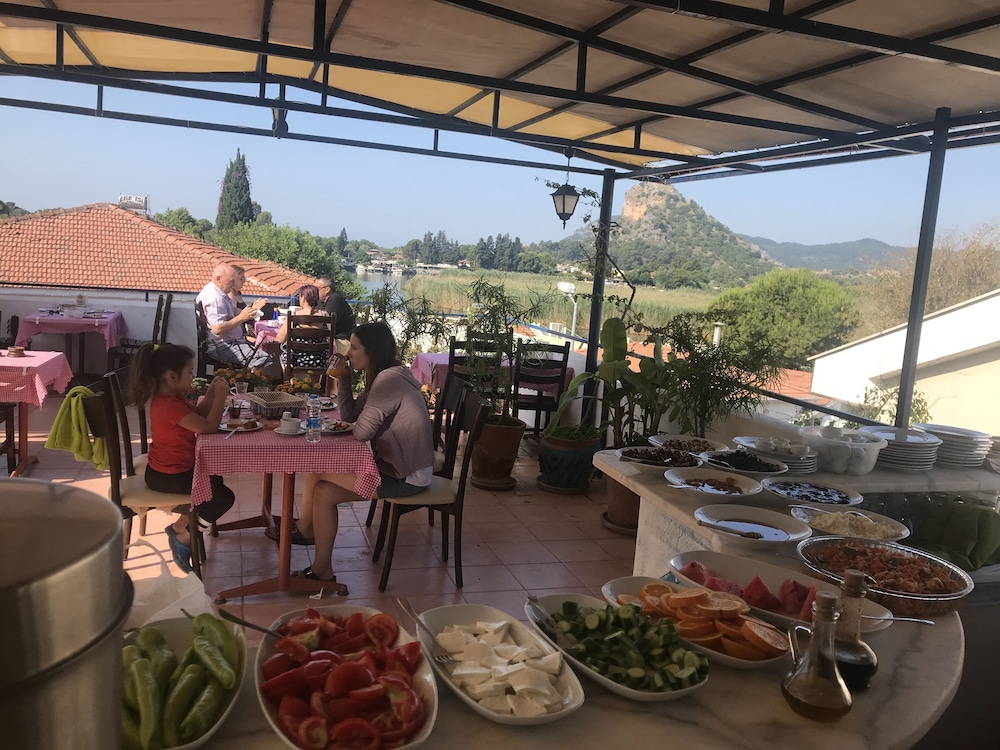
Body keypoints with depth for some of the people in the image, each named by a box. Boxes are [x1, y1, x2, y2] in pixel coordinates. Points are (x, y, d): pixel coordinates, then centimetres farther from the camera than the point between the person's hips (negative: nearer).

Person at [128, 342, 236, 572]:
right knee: (224, 497, -10)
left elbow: (197, 415, 10)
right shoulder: (170, 405, -31)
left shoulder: (169, 396, 1)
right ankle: (184, 536, 6)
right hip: (168, 476, -11)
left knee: (215, 480, 27)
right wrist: (220, 397, -22)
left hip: (167, 467, 11)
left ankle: (181, 525, 21)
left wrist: (210, 395, -5)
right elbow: (208, 427, -30)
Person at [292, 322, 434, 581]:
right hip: (394, 465, 9)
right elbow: (349, 416, 11)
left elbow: (361, 432, -21)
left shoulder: (390, 379, -21)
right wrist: (344, 377, 1)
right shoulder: (381, 377, 11)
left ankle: (304, 529, 15)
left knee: (315, 469, -8)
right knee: (324, 492, 3)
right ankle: (322, 569, 14)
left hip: (406, 477, -9)